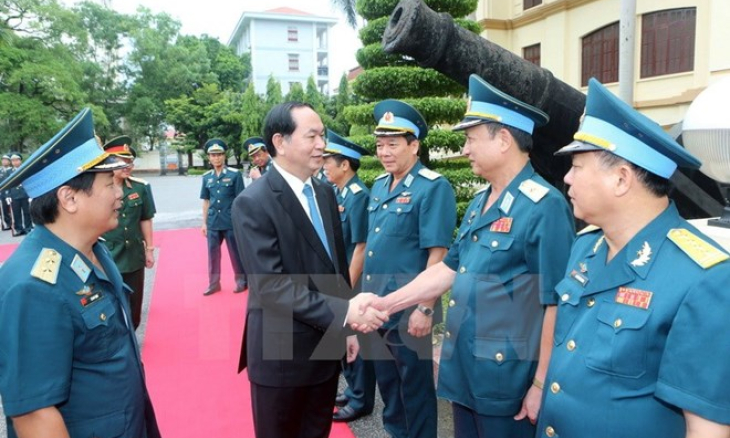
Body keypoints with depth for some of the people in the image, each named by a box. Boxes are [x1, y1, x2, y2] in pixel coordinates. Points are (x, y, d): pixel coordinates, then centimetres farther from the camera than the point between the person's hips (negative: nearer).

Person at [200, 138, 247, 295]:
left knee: (236, 253, 6)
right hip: (213, 223, 4)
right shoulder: (206, 177, 6)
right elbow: (206, 201, 11)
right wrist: (204, 222, 10)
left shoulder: (235, 174, -5)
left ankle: (241, 281, 21)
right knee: (212, 254, 10)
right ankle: (214, 283, 23)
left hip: (232, 222, -3)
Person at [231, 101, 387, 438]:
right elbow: (271, 287, -25)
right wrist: (345, 312, -28)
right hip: (281, 352, -6)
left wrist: (348, 326, 12)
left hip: (326, 345, 6)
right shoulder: (253, 203, -18)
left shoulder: (325, 193, 5)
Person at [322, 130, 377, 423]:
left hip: (351, 283, -8)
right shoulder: (336, 193, 5)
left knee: (357, 342, 8)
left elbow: (361, 247, -21)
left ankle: (361, 402, 27)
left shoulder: (358, 196, -20)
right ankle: (353, 391, 39)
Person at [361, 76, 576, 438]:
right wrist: (385, 304, 8)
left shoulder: (544, 207, -18)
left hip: (507, 381, -8)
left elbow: (556, 304, -18)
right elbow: (449, 268, 12)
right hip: (463, 372, 8)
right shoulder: (480, 203, 8)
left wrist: (541, 385, -15)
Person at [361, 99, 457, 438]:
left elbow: (437, 253, -18)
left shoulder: (433, 187, -14)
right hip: (375, 302, 8)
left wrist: (425, 308, -20)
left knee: (414, 382, 9)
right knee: (385, 376, 22)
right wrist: (366, 295, 15)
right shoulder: (379, 186, 8)